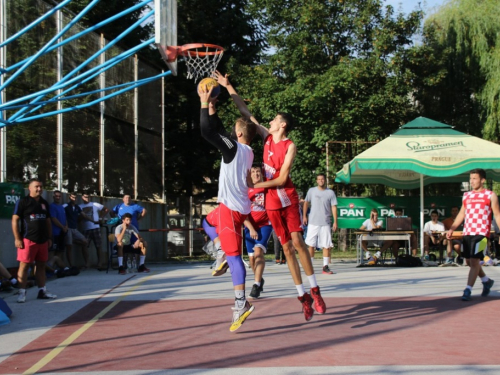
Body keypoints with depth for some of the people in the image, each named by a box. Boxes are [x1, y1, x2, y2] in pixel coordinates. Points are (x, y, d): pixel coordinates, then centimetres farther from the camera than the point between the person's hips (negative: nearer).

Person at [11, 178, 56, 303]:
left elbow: (48, 221, 20)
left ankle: (42, 291, 15)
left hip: (42, 240, 6)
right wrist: (17, 238, -13)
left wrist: (49, 238, 15)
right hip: (28, 239, -6)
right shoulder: (23, 202, -5)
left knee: (41, 265, 10)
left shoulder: (44, 203, 14)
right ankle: (22, 293, -5)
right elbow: (15, 220, -8)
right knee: (24, 265, -7)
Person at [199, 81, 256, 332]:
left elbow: (208, 132, -16)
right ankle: (224, 258, 20)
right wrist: (212, 109, 20)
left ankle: (241, 303, -19)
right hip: (239, 206, 9)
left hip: (231, 207, -9)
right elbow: (219, 132, 23)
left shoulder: (234, 148, -12)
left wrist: (204, 104, -7)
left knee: (233, 254, -13)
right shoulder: (247, 151, 13)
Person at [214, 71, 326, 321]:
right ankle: (303, 297, 5)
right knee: (286, 247, 3)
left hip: (288, 198, -4)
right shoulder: (267, 137, 6)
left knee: (297, 241, -9)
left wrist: (256, 185, -15)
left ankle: (314, 291, -2)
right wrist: (228, 87, 6)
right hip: (271, 202, 5)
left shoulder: (290, 146, -9)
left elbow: (282, 178, -15)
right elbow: (245, 111, 8)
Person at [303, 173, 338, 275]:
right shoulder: (311, 191, 6)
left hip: (325, 223, 0)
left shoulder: (330, 192, 3)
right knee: (311, 244, 3)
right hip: (313, 222, 0)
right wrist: (304, 216, 7)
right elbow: (306, 203, 15)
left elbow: (333, 207, 2)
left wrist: (335, 221, -4)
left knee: (327, 245, -2)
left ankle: (325, 266, 2)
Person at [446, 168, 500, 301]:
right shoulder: (466, 196, 15)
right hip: (467, 233, 6)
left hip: (481, 233, -6)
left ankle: (468, 290, -13)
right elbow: (461, 214, 20)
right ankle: (487, 281, 34)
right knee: (469, 261, 11)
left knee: (474, 261, -13)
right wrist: (452, 229, 10)